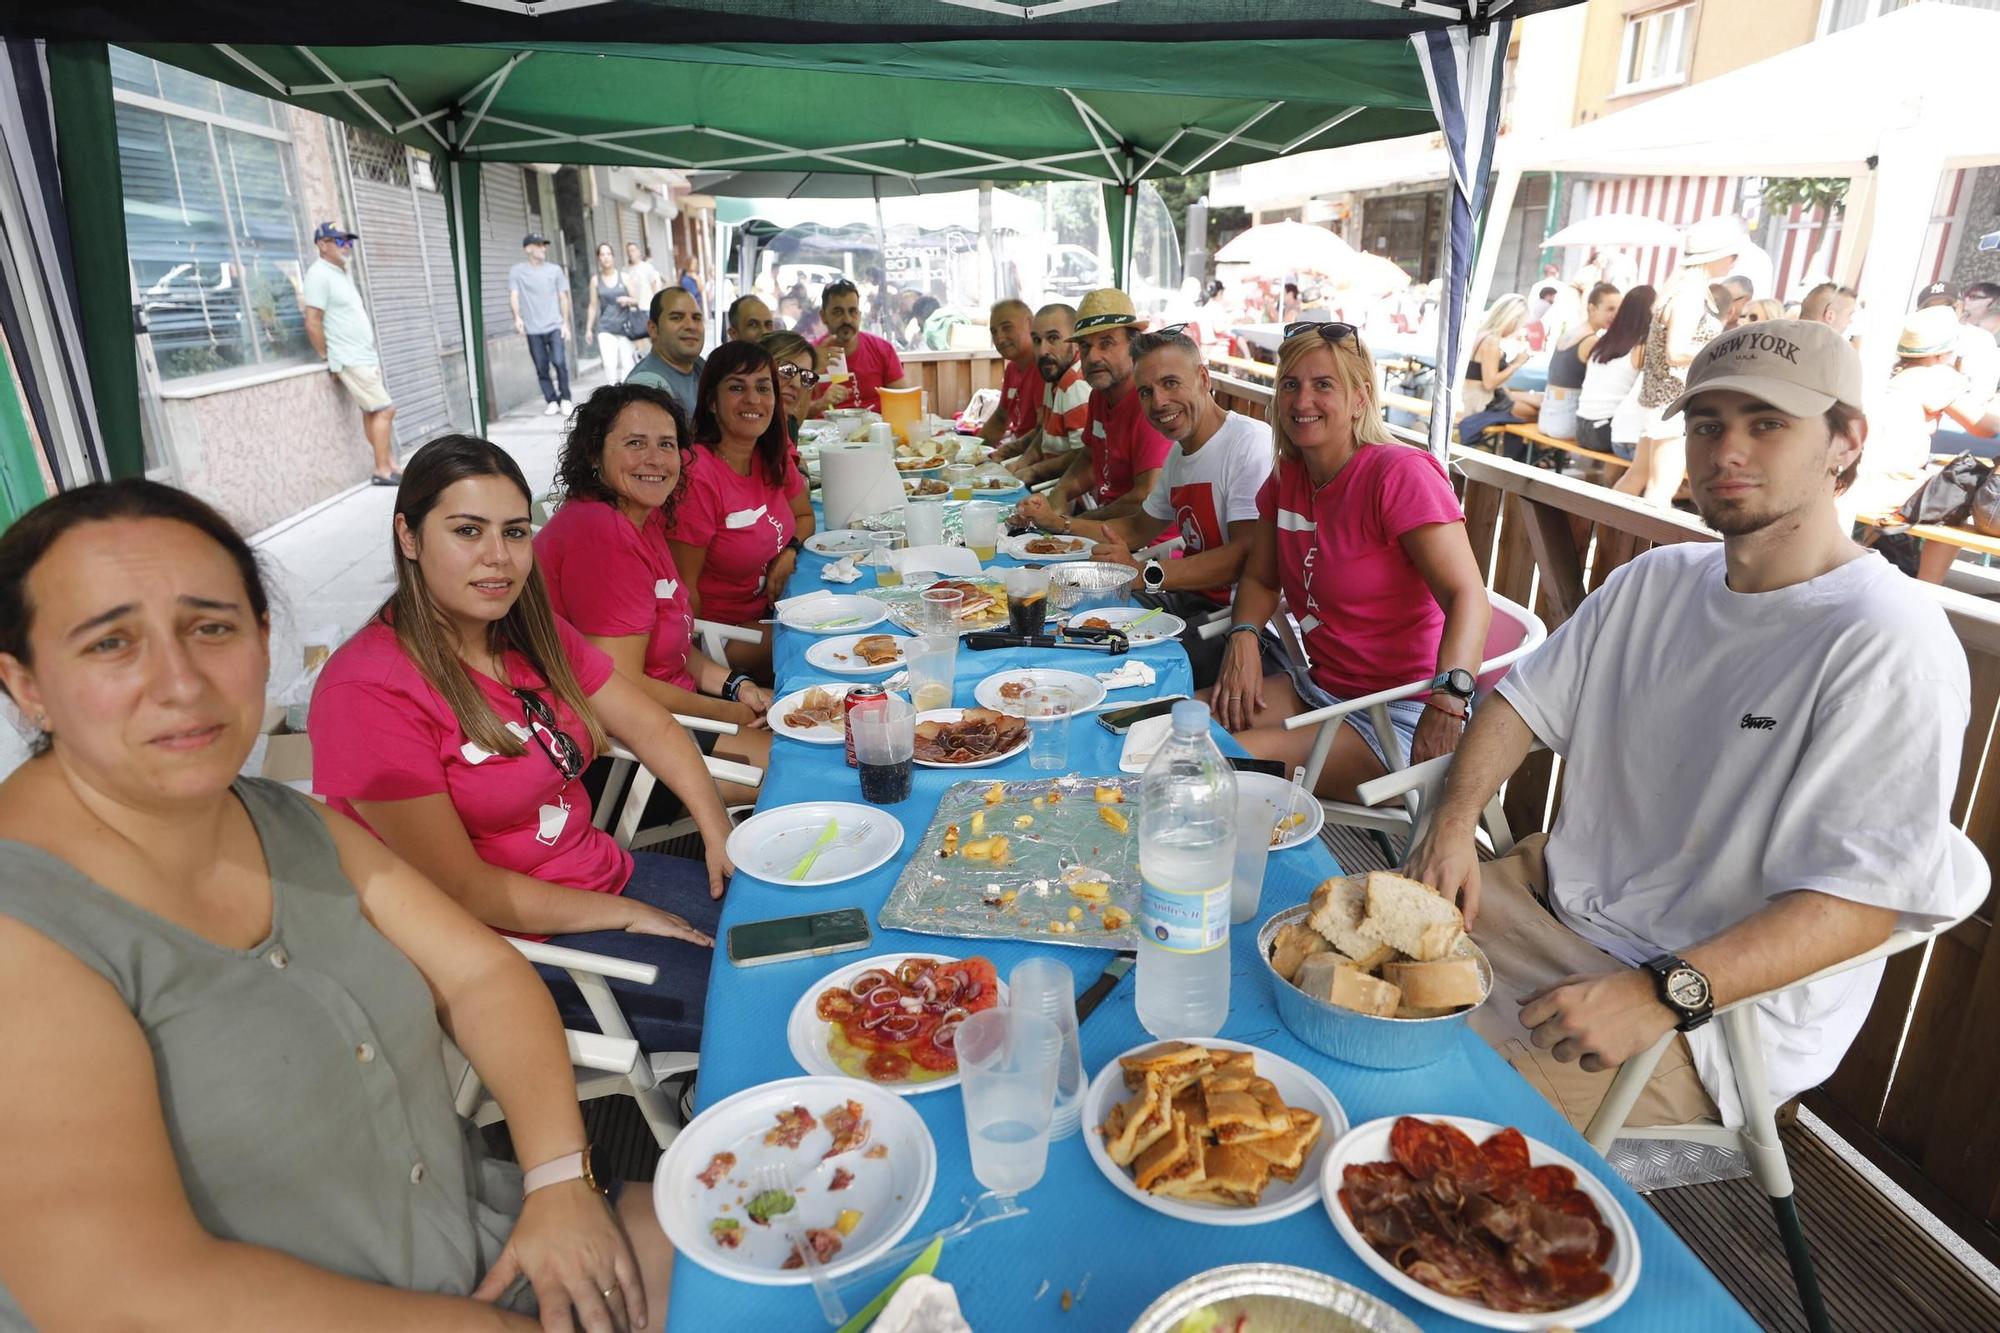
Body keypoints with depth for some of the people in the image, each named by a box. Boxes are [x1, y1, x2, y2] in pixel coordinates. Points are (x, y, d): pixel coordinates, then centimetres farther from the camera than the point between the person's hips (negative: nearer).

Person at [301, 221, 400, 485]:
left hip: (366, 357, 9)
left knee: (372, 412, 9)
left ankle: (390, 466, 13)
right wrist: (328, 357, -10)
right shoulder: (319, 274, -13)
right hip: (350, 361, -9)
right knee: (384, 409, -11)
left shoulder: (342, 273, 16)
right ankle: (383, 471, -8)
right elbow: (312, 323, -17)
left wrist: (371, 353, 17)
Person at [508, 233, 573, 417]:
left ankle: (565, 399, 3)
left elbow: (563, 297, 10)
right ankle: (552, 401, 13)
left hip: (555, 326, 0)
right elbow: (514, 296, -6)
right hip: (533, 329, 0)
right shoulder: (517, 271, 1)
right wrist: (517, 317, -23)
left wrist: (566, 323, 5)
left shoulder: (555, 269, 8)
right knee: (542, 368, 3)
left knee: (559, 362, -13)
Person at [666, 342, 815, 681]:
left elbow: (804, 516, 18)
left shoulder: (774, 456, 0)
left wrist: (790, 551, -4)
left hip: (763, 614, 7)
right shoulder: (697, 474, -23)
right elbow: (683, 586, -19)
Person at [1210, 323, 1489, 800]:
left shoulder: (1401, 474, -17)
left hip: (1397, 717, -7)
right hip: (1316, 687, 7)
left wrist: (1447, 701, -43)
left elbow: (1469, 599, -26)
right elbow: (1260, 579, 17)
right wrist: (1243, 639, -6)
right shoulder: (1286, 478, 6)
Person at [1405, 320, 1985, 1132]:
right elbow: (1525, 698, 10)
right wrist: (1454, 821, -8)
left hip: (1713, 1014, -7)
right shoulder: (1654, 582, 7)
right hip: (1556, 892, 7)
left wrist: (1664, 995, -34)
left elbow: (1861, 898, -23)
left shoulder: (1889, 646, -18)